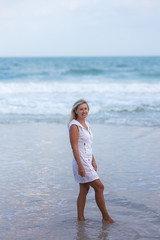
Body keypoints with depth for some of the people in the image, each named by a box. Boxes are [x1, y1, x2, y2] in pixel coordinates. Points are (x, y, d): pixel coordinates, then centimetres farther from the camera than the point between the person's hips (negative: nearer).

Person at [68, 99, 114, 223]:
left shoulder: (86, 124, 12)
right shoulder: (74, 126, -15)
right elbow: (74, 147, -19)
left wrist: (93, 161, 17)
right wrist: (80, 166, -21)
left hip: (88, 162, 9)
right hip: (81, 162, -9)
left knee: (84, 190, 11)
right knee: (99, 187, -4)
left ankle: (80, 218, 18)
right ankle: (106, 216, 6)